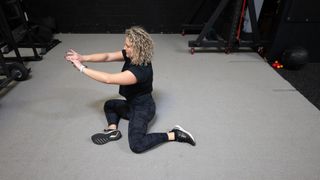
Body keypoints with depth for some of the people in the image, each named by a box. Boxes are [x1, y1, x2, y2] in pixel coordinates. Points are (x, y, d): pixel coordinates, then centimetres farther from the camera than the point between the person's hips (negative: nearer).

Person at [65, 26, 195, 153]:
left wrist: (82, 68, -25)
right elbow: (107, 56, -7)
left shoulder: (141, 70, -33)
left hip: (143, 108, -9)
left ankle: (174, 135, -10)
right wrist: (83, 58, -19)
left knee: (136, 145, -21)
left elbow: (108, 79, -33)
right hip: (132, 104, 9)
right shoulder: (130, 55, -6)